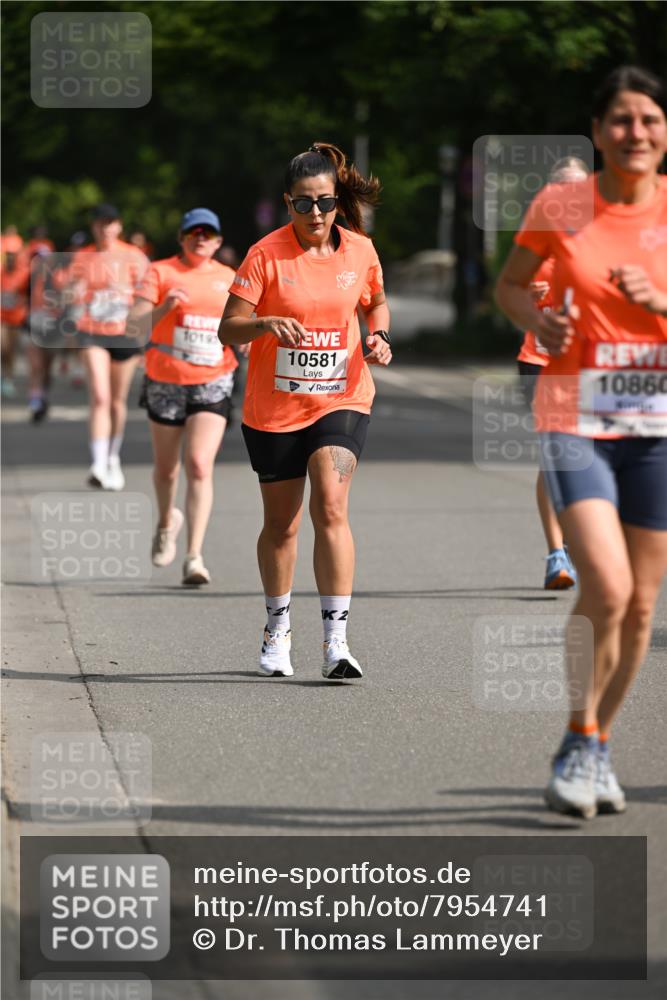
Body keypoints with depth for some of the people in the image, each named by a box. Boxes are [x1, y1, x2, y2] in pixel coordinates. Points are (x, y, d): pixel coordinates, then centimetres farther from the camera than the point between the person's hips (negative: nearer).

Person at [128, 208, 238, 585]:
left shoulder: (229, 279, 8)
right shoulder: (161, 272, 0)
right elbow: (135, 321, -10)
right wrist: (164, 306, -28)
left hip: (213, 384, 0)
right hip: (166, 381, 0)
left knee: (200, 465, -15)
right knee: (166, 469, 13)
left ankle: (195, 557, -17)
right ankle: (167, 521, 45)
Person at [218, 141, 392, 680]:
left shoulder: (360, 250, 0)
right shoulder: (266, 254, -9)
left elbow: (376, 302, 19)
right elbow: (228, 328, -11)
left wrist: (378, 339, -1)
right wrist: (266, 323, -31)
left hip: (342, 399, 0)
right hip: (273, 408, 0)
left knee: (330, 508, -19)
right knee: (281, 524, 12)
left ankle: (337, 639, -20)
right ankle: (278, 627, 34)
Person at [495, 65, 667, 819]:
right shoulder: (559, 205, -2)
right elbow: (508, 285, 12)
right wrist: (539, 324, -8)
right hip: (576, 416, -2)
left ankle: (596, 745, 27)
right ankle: (580, 741, -1)